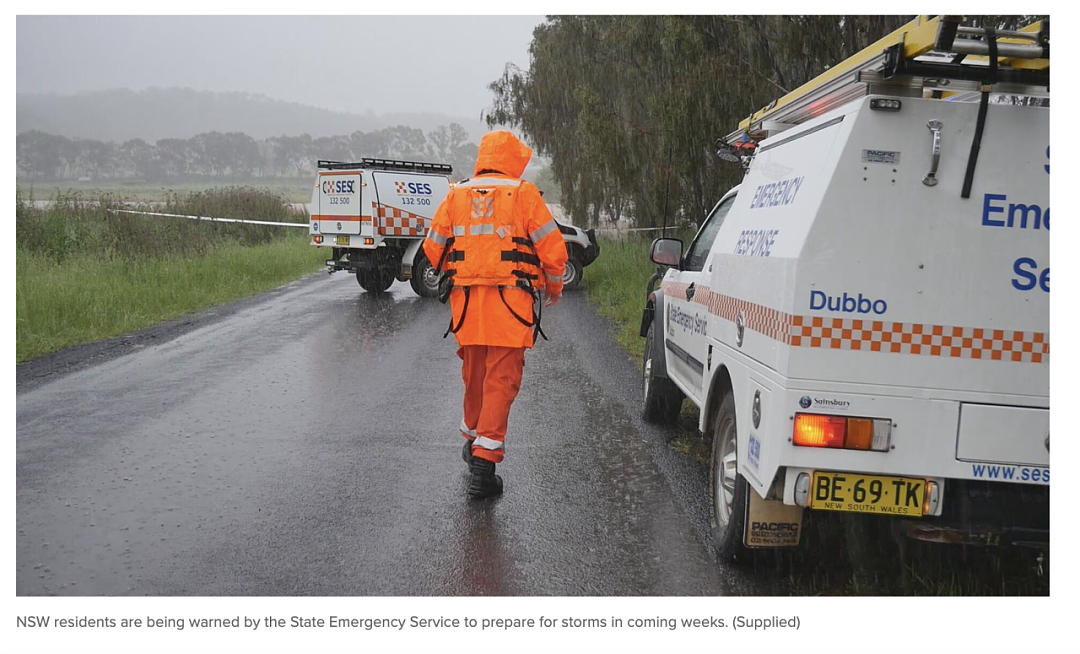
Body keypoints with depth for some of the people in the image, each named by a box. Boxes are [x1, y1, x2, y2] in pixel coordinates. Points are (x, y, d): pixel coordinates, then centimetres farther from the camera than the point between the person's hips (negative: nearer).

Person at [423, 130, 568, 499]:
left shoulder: (456, 196, 9)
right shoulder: (523, 194, -2)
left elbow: (434, 249, 13)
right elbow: (552, 247, -4)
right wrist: (554, 288, 13)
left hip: (466, 301, 4)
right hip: (510, 302, -4)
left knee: (474, 375, 20)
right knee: (501, 380, -4)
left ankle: (473, 438, 37)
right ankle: (484, 459, -10)